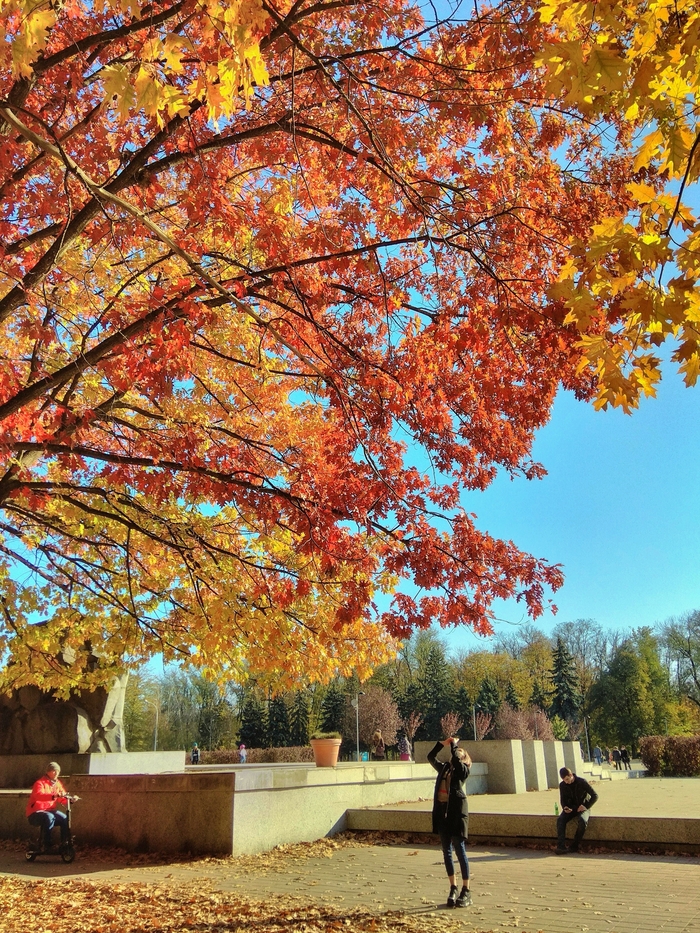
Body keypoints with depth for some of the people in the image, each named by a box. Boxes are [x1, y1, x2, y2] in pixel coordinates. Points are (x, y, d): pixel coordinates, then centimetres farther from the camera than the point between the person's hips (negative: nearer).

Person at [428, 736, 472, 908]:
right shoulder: (444, 768, 16)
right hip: (442, 812, 6)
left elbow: (456, 758, -18)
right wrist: (442, 743, 12)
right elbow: (431, 757, 17)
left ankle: (466, 891, 6)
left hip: (457, 812, -6)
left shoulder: (463, 770, -1)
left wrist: (454, 744, -2)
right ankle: (453, 888, 20)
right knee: (447, 853, 10)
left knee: (460, 851, -2)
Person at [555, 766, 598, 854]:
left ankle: (574, 846, -23)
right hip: (570, 808, 3)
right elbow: (563, 800, 10)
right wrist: (565, 807, -12)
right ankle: (561, 846, -31)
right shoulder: (562, 785, -1)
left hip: (582, 808, -3)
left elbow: (594, 796, -9)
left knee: (583, 821, -36)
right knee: (560, 819, -27)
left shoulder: (582, 782, -13)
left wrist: (586, 806, -20)